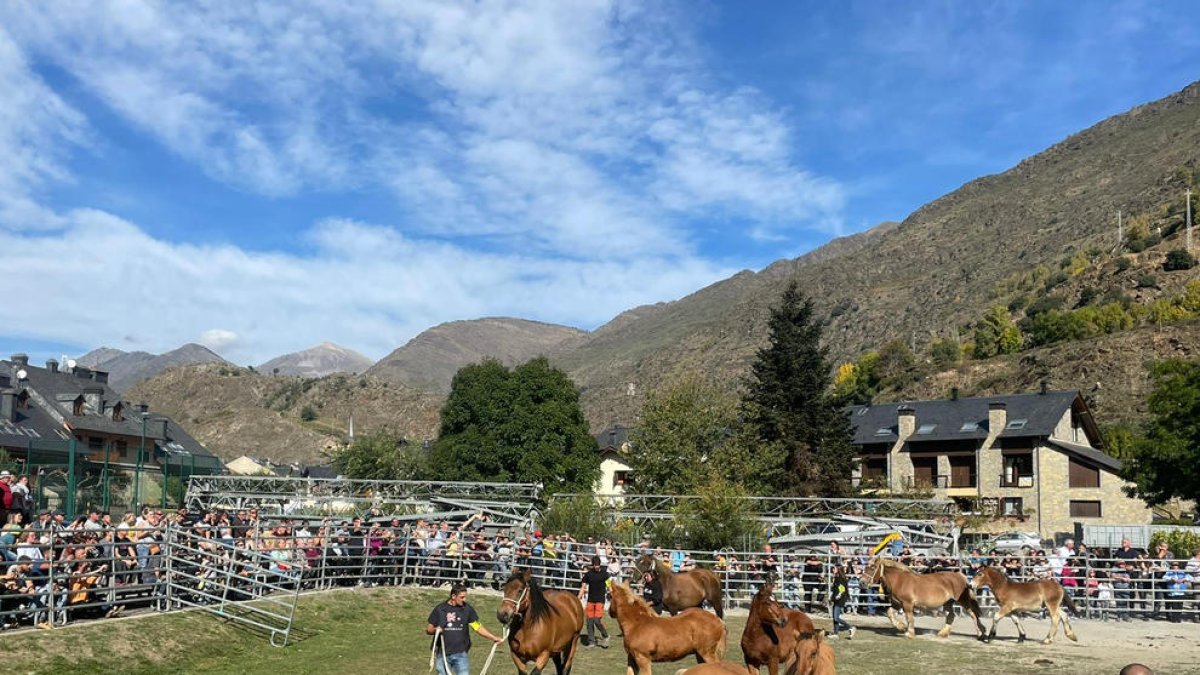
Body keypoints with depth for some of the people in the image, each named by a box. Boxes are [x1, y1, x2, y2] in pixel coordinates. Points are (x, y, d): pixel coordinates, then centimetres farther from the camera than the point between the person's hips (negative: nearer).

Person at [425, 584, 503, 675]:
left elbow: (478, 627, 5)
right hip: (443, 654, 0)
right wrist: (435, 630, -19)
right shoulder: (439, 609, -2)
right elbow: (428, 630, 4)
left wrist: (493, 638, -3)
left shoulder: (467, 609, 0)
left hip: (460, 654, 0)